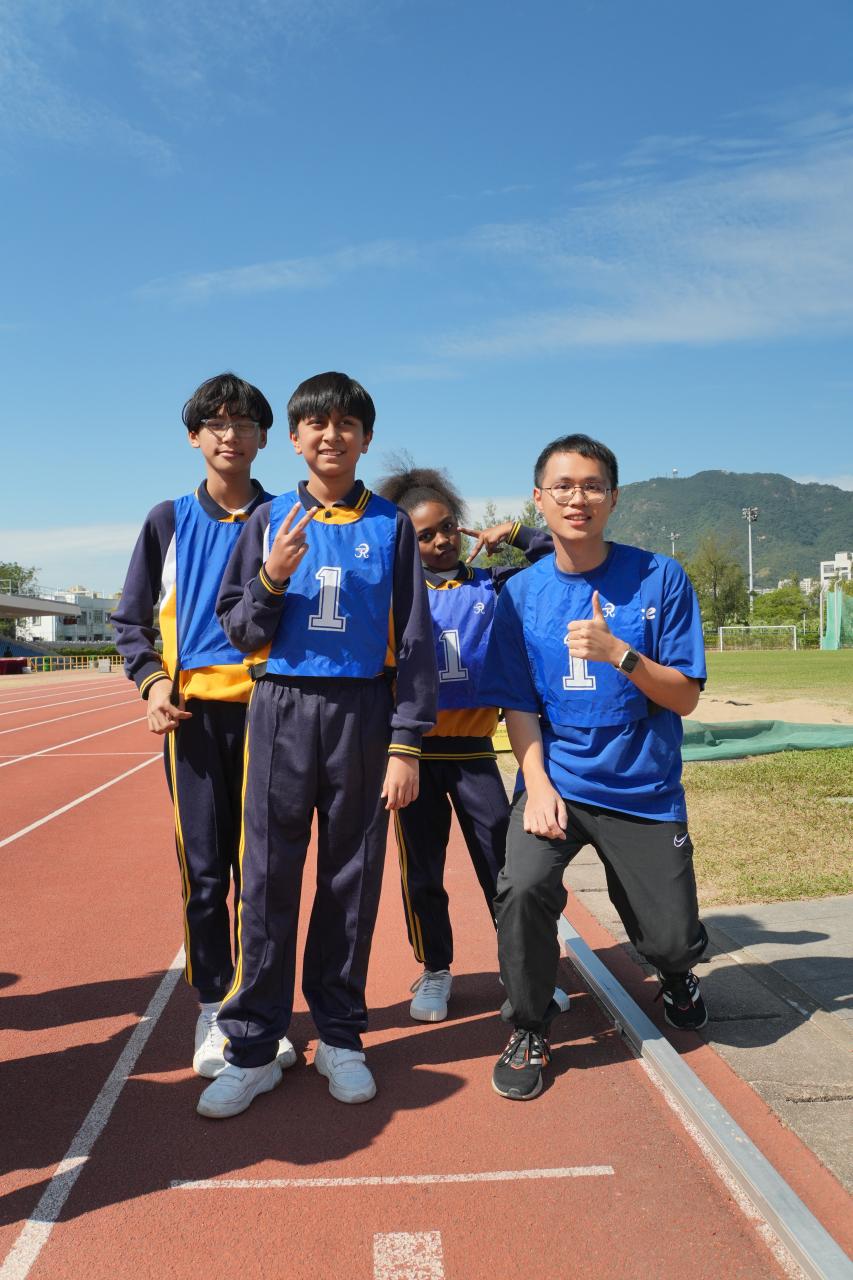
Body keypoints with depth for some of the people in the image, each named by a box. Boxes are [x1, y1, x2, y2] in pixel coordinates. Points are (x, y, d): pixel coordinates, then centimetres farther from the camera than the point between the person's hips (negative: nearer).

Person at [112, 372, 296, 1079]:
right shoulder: (169, 521, 11)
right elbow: (131, 620, 13)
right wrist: (152, 680, -2)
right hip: (195, 711, 1)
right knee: (204, 868, 4)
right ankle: (214, 1012, 18)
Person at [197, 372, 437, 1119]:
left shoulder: (391, 525, 6)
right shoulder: (270, 520, 9)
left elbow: (414, 639, 2)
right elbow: (239, 629, 7)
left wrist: (406, 745, -4)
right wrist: (274, 579, -13)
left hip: (364, 713, 0)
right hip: (283, 708, 1)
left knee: (353, 879, 6)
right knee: (268, 879, 2)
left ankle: (340, 1037, 21)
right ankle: (253, 1048, 14)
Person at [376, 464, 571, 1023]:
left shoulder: (491, 585, 5)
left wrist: (516, 531, -5)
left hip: (473, 749, 0)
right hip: (414, 750, 0)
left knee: (504, 861, 3)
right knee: (421, 872, 8)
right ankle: (435, 971, 27)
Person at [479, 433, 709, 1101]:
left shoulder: (660, 578, -5)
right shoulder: (521, 594, 1)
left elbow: (684, 698, -7)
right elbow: (520, 707, 3)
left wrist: (619, 653, -23)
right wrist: (539, 785, -12)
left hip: (645, 789, 0)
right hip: (555, 780, 1)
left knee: (673, 938, 0)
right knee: (523, 888, -24)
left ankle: (677, 972, 42)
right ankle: (530, 1033, 4)